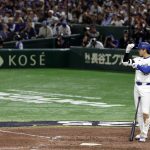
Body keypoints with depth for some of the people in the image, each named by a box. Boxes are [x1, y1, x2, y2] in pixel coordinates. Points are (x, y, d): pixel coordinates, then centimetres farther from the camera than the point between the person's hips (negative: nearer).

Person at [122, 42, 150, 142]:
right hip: (137, 87, 7)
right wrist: (128, 51, -1)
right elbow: (125, 62, 8)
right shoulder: (138, 59, 10)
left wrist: (137, 65, -17)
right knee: (139, 112, 9)